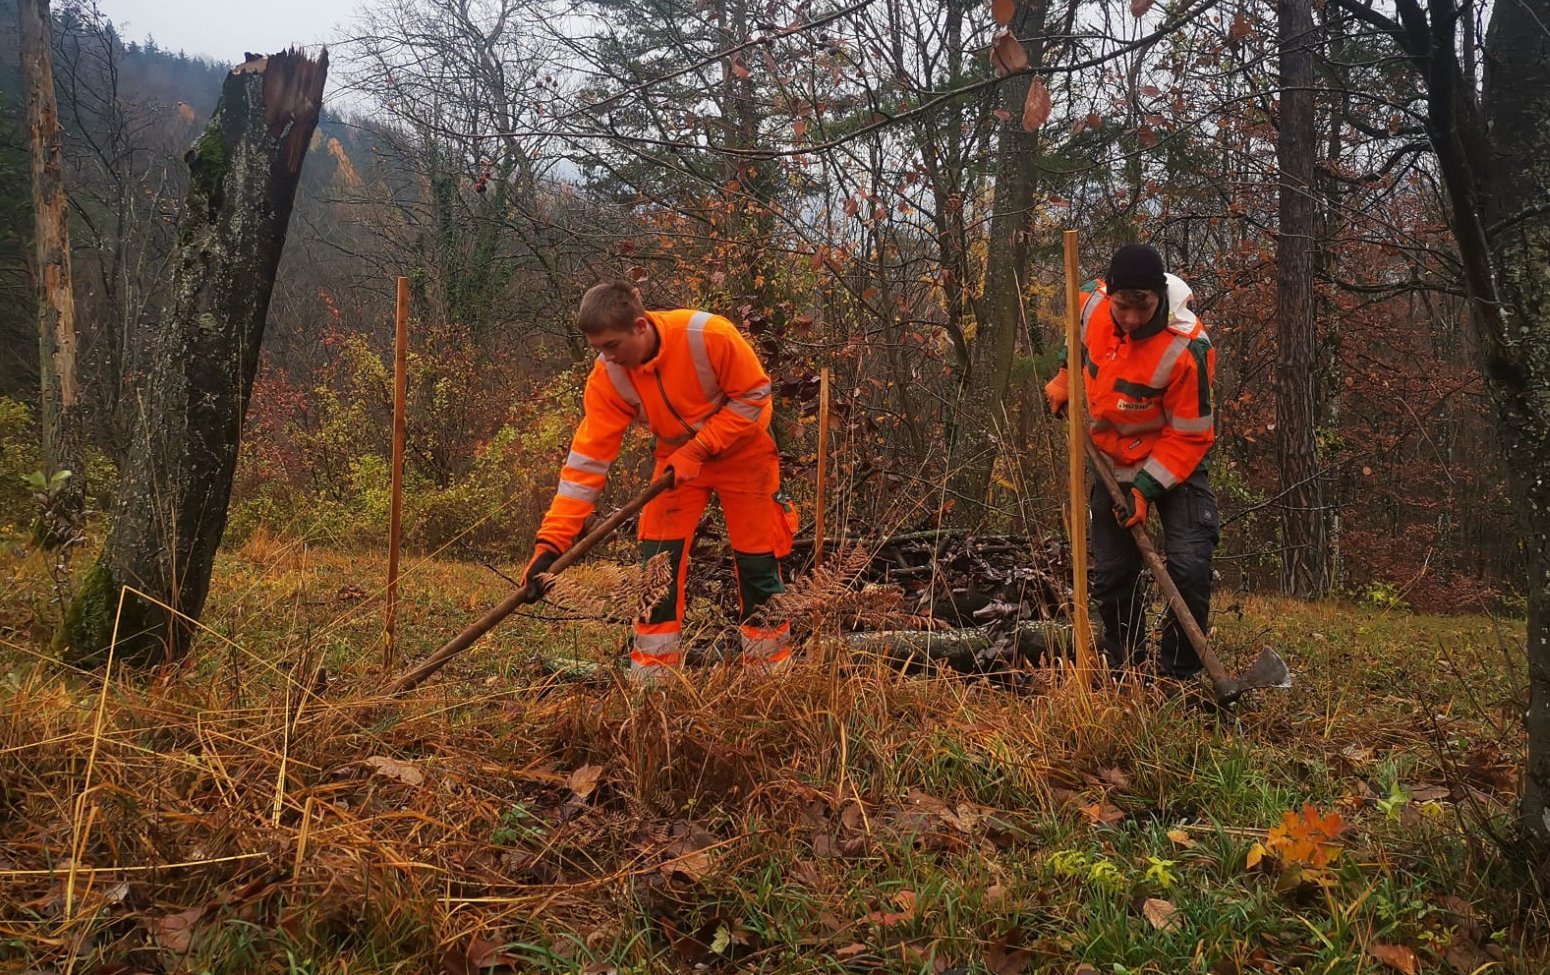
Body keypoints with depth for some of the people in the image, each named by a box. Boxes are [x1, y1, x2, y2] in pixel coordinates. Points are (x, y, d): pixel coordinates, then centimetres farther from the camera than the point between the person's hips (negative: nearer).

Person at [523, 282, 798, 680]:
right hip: (677, 458, 3)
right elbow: (588, 457, -21)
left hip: (741, 450, -3)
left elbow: (754, 396, -19)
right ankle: (651, 678, 5)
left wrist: (697, 450, -26)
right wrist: (551, 543, -27)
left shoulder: (710, 335, -31)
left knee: (757, 561, 0)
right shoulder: (607, 376, -20)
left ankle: (773, 673, 16)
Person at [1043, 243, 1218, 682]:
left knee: (1189, 569, -17)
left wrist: (1147, 487, -27)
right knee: (1111, 575, 9)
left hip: (1174, 464, -5)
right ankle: (1125, 669, 26)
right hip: (1113, 460, 5)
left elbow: (1189, 434, -23)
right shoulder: (1095, 305, -15)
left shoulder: (1186, 348, -30)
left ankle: (1177, 675, -1)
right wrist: (1065, 377, 11)